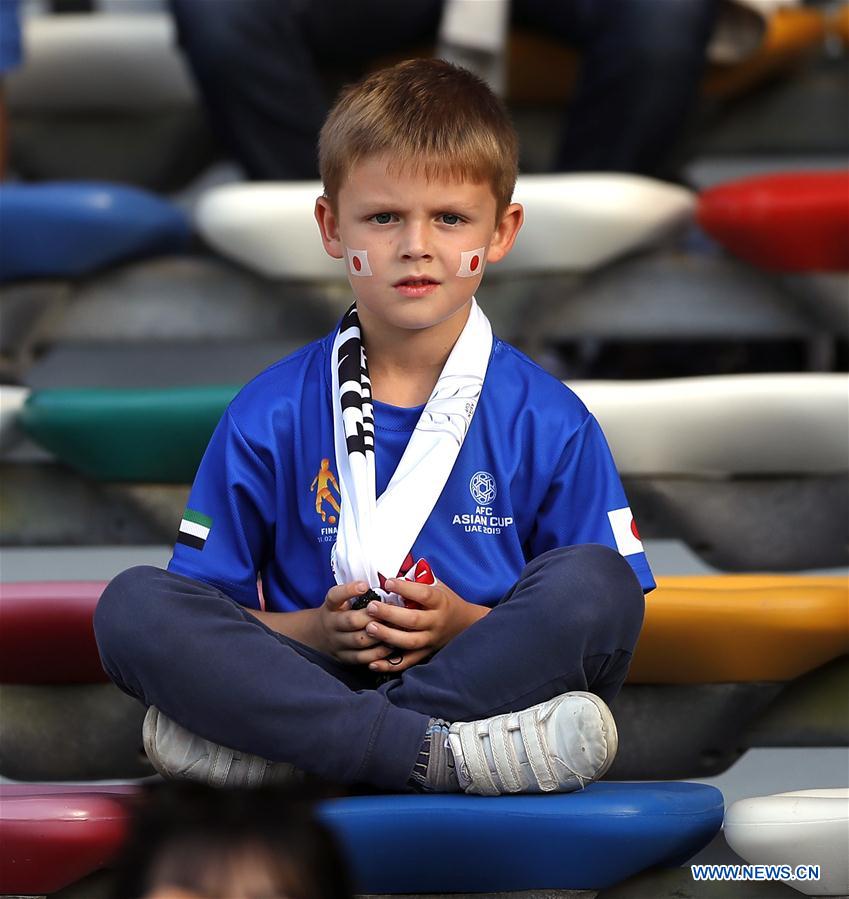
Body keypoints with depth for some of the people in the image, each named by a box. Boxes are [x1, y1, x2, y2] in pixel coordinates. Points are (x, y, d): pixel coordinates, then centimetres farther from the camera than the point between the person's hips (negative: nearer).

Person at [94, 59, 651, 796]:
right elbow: (205, 622, 7)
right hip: (310, 672, 1)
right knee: (134, 605, -22)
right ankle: (450, 755, -34)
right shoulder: (270, 417, 6)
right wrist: (314, 630, -12)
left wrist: (468, 625, -13)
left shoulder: (551, 424, 3)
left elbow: (600, 619, 3)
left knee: (594, 581, -28)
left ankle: (271, 744, -27)